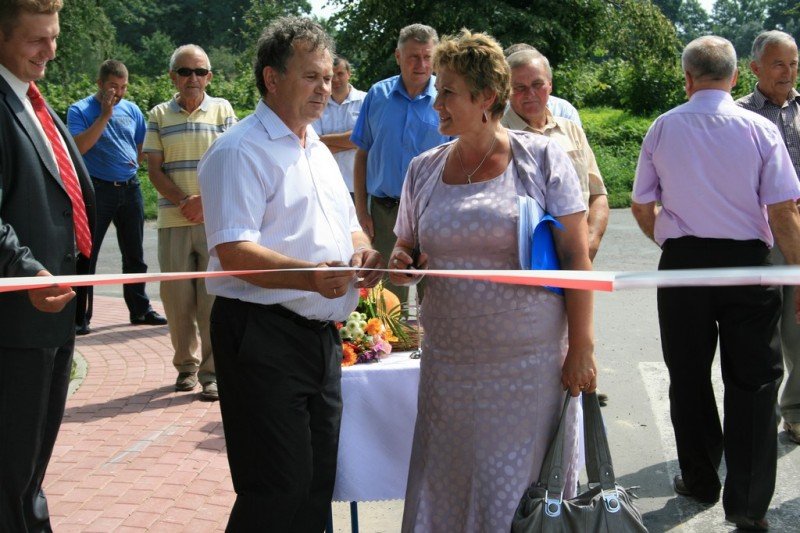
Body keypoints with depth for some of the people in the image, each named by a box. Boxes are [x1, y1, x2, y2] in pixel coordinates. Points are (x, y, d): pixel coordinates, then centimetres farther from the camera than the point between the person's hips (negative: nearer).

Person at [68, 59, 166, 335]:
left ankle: (140, 310, 23)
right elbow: (78, 147, -19)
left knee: (134, 254, 12)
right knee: (86, 255, -2)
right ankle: (79, 318, 4)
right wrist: (105, 115, -20)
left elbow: (144, 145, 21)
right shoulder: (80, 110, -4)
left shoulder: (131, 109, 10)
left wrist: (137, 160, 3)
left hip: (130, 188, 5)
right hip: (97, 190, -5)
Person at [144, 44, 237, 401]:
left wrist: (206, 201, -12)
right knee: (177, 296, 4)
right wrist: (184, 203, -8)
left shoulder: (222, 110, 7)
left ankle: (212, 371, 3)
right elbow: (154, 170, 5)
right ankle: (186, 365, 20)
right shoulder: (159, 115, 10)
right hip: (173, 221, 2)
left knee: (213, 296, -4)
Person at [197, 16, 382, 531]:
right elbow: (234, 252, -20)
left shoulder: (319, 150, 19)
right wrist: (309, 277, -34)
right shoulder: (240, 151, -10)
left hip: (322, 334, 9)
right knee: (278, 492, -6)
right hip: (264, 334, -9)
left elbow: (347, 225, 25)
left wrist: (362, 252, 1)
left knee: (318, 484, 14)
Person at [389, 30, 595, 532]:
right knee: (450, 485, 9)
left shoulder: (542, 157, -4)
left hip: (532, 360, -3)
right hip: (450, 363, 4)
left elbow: (575, 258, -6)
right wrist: (401, 263, -5)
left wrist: (581, 348, -10)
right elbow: (408, 248, 19)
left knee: (526, 489, 5)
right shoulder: (424, 169, 8)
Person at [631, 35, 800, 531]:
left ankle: (700, 481, 27)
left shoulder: (662, 128, 1)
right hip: (747, 263, -1)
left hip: (682, 264, 2)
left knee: (689, 376, 15)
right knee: (752, 381, 6)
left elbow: (643, 207, 7)